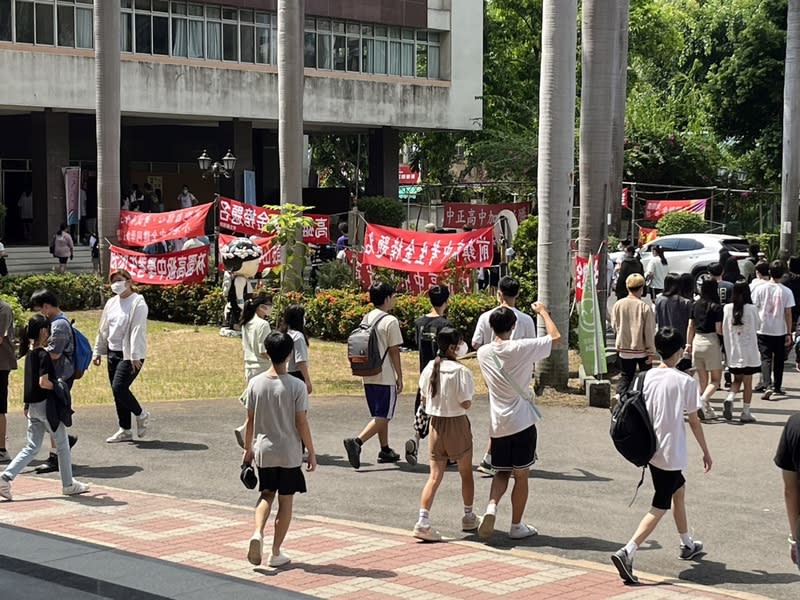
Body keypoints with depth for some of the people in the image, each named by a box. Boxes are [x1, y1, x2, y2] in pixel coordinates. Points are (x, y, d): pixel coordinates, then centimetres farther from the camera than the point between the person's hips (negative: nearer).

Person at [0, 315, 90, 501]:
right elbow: (43, 382, -25)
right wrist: (57, 385, -7)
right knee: (62, 444, 8)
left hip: (33, 406, 8)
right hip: (46, 404, -8)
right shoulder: (43, 354, -17)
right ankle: (68, 485, 16)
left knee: (32, 447, 10)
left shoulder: (30, 352, 8)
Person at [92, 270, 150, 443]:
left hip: (130, 355, -8)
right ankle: (125, 431, 16)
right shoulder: (111, 303, 13)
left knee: (119, 388, -17)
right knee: (117, 391, 8)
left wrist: (135, 356, -22)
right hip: (113, 353, 8)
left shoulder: (138, 303, -10)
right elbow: (103, 329, 19)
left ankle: (141, 415, 7)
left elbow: (137, 330, -17)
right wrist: (98, 352, 17)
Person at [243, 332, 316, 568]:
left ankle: (258, 532, -6)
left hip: (263, 451, 3)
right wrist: (311, 452, 0)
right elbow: (301, 423, -11)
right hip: (289, 453, -3)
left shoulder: (255, 383, -4)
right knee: (286, 500, 9)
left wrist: (248, 449, 15)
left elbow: (250, 421, 2)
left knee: (266, 494, 20)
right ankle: (276, 553, 13)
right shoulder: (296, 386, -13)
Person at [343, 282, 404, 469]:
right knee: (383, 417, -6)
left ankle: (385, 450, 25)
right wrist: (400, 377, -6)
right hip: (385, 377, -8)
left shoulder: (366, 319, 9)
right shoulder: (390, 321, -12)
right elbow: (394, 351, -12)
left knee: (379, 415, 18)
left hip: (369, 376, 8)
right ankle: (357, 441, -22)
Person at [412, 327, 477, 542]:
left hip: (436, 424, 4)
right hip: (457, 424, -4)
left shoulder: (429, 368, 0)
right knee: (466, 472, 17)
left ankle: (423, 521, -11)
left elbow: (424, 399, 7)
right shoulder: (460, 371, -17)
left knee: (435, 476, 3)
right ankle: (469, 517, 29)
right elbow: (466, 404, -16)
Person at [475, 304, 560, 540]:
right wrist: (542, 312, 7)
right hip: (522, 422, -4)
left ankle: (491, 507, -10)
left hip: (497, 424, 4)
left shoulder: (483, 353, -1)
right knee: (521, 476, 8)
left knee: (501, 473, 16)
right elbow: (555, 337, -6)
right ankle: (516, 526, 15)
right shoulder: (520, 349, -15)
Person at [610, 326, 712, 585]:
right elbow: (694, 421, -7)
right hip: (671, 454, -7)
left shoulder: (647, 377, 1)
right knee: (660, 508, -4)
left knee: (679, 490, 27)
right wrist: (706, 452, 6)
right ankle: (627, 552, -20)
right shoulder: (686, 382, -13)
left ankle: (687, 545, 43)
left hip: (651, 449, 7)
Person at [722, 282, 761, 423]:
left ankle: (730, 398, -7)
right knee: (748, 382, 7)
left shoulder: (726, 308, -5)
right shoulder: (751, 309, -11)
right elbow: (756, 327, 3)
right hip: (748, 351, -3)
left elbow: (723, 330, 0)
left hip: (733, 351, 3)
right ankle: (746, 413, 9)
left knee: (737, 379, 19)